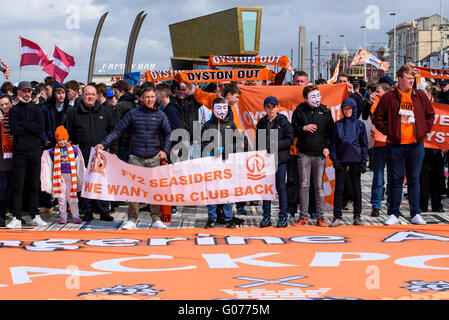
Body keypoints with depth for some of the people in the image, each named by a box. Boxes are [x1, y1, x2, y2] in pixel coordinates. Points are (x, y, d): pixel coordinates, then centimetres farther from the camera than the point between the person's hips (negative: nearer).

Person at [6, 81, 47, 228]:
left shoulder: (37, 109, 11)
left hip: (35, 150, 2)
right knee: (18, 185, -4)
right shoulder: (14, 110, 4)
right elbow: (14, 130, -9)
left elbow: (40, 128, -4)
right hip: (19, 151, -2)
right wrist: (31, 128, -8)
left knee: (35, 184, 6)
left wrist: (22, 124, -8)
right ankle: (16, 218, -1)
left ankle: (35, 216, 13)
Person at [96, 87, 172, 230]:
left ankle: (156, 220, 7)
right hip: (135, 157, -1)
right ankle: (132, 220, 3)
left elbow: (168, 134, 16)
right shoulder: (133, 114, 4)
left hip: (153, 158, 1)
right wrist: (104, 143, -4)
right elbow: (118, 131, 4)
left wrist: (165, 150, 4)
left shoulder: (160, 115, 7)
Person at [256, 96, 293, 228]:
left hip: (280, 158, -3)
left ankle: (283, 217, 6)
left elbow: (289, 139, -5)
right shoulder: (261, 123, 12)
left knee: (281, 187, -1)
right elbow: (257, 141, 16)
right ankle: (266, 216, 11)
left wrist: (276, 146, -15)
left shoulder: (284, 121, 1)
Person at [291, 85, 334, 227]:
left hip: (320, 154, 1)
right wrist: (303, 128, -13)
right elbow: (292, 130, 4)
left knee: (319, 186, 4)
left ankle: (320, 216, 9)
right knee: (304, 185, 1)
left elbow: (330, 131, 11)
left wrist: (327, 146, 0)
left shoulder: (325, 111, 6)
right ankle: (303, 217, 8)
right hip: (304, 153, -1)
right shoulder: (299, 111, 1)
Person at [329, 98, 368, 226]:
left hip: (356, 159, 0)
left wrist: (364, 161, -1)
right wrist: (334, 159, -3)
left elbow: (364, 144, 7)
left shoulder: (360, 124, 6)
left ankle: (357, 216, 11)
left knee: (357, 188, 4)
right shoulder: (338, 124, 7)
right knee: (339, 188, -1)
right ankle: (337, 217, 2)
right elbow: (333, 143, 7)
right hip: (341, 160, 0)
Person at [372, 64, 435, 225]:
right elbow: (377, 117, 3)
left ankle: (415, 214, 14)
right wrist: (388, 132, -3)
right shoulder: (389, 97, -1)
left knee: (414, 180, 8)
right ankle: (394, 214, 10)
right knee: (396, 180, 3)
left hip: (416, 145, 2)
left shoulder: (420, 96, 6)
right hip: (395, 145, -2)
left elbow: (430, 114, 16)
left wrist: (424, 131, 7)